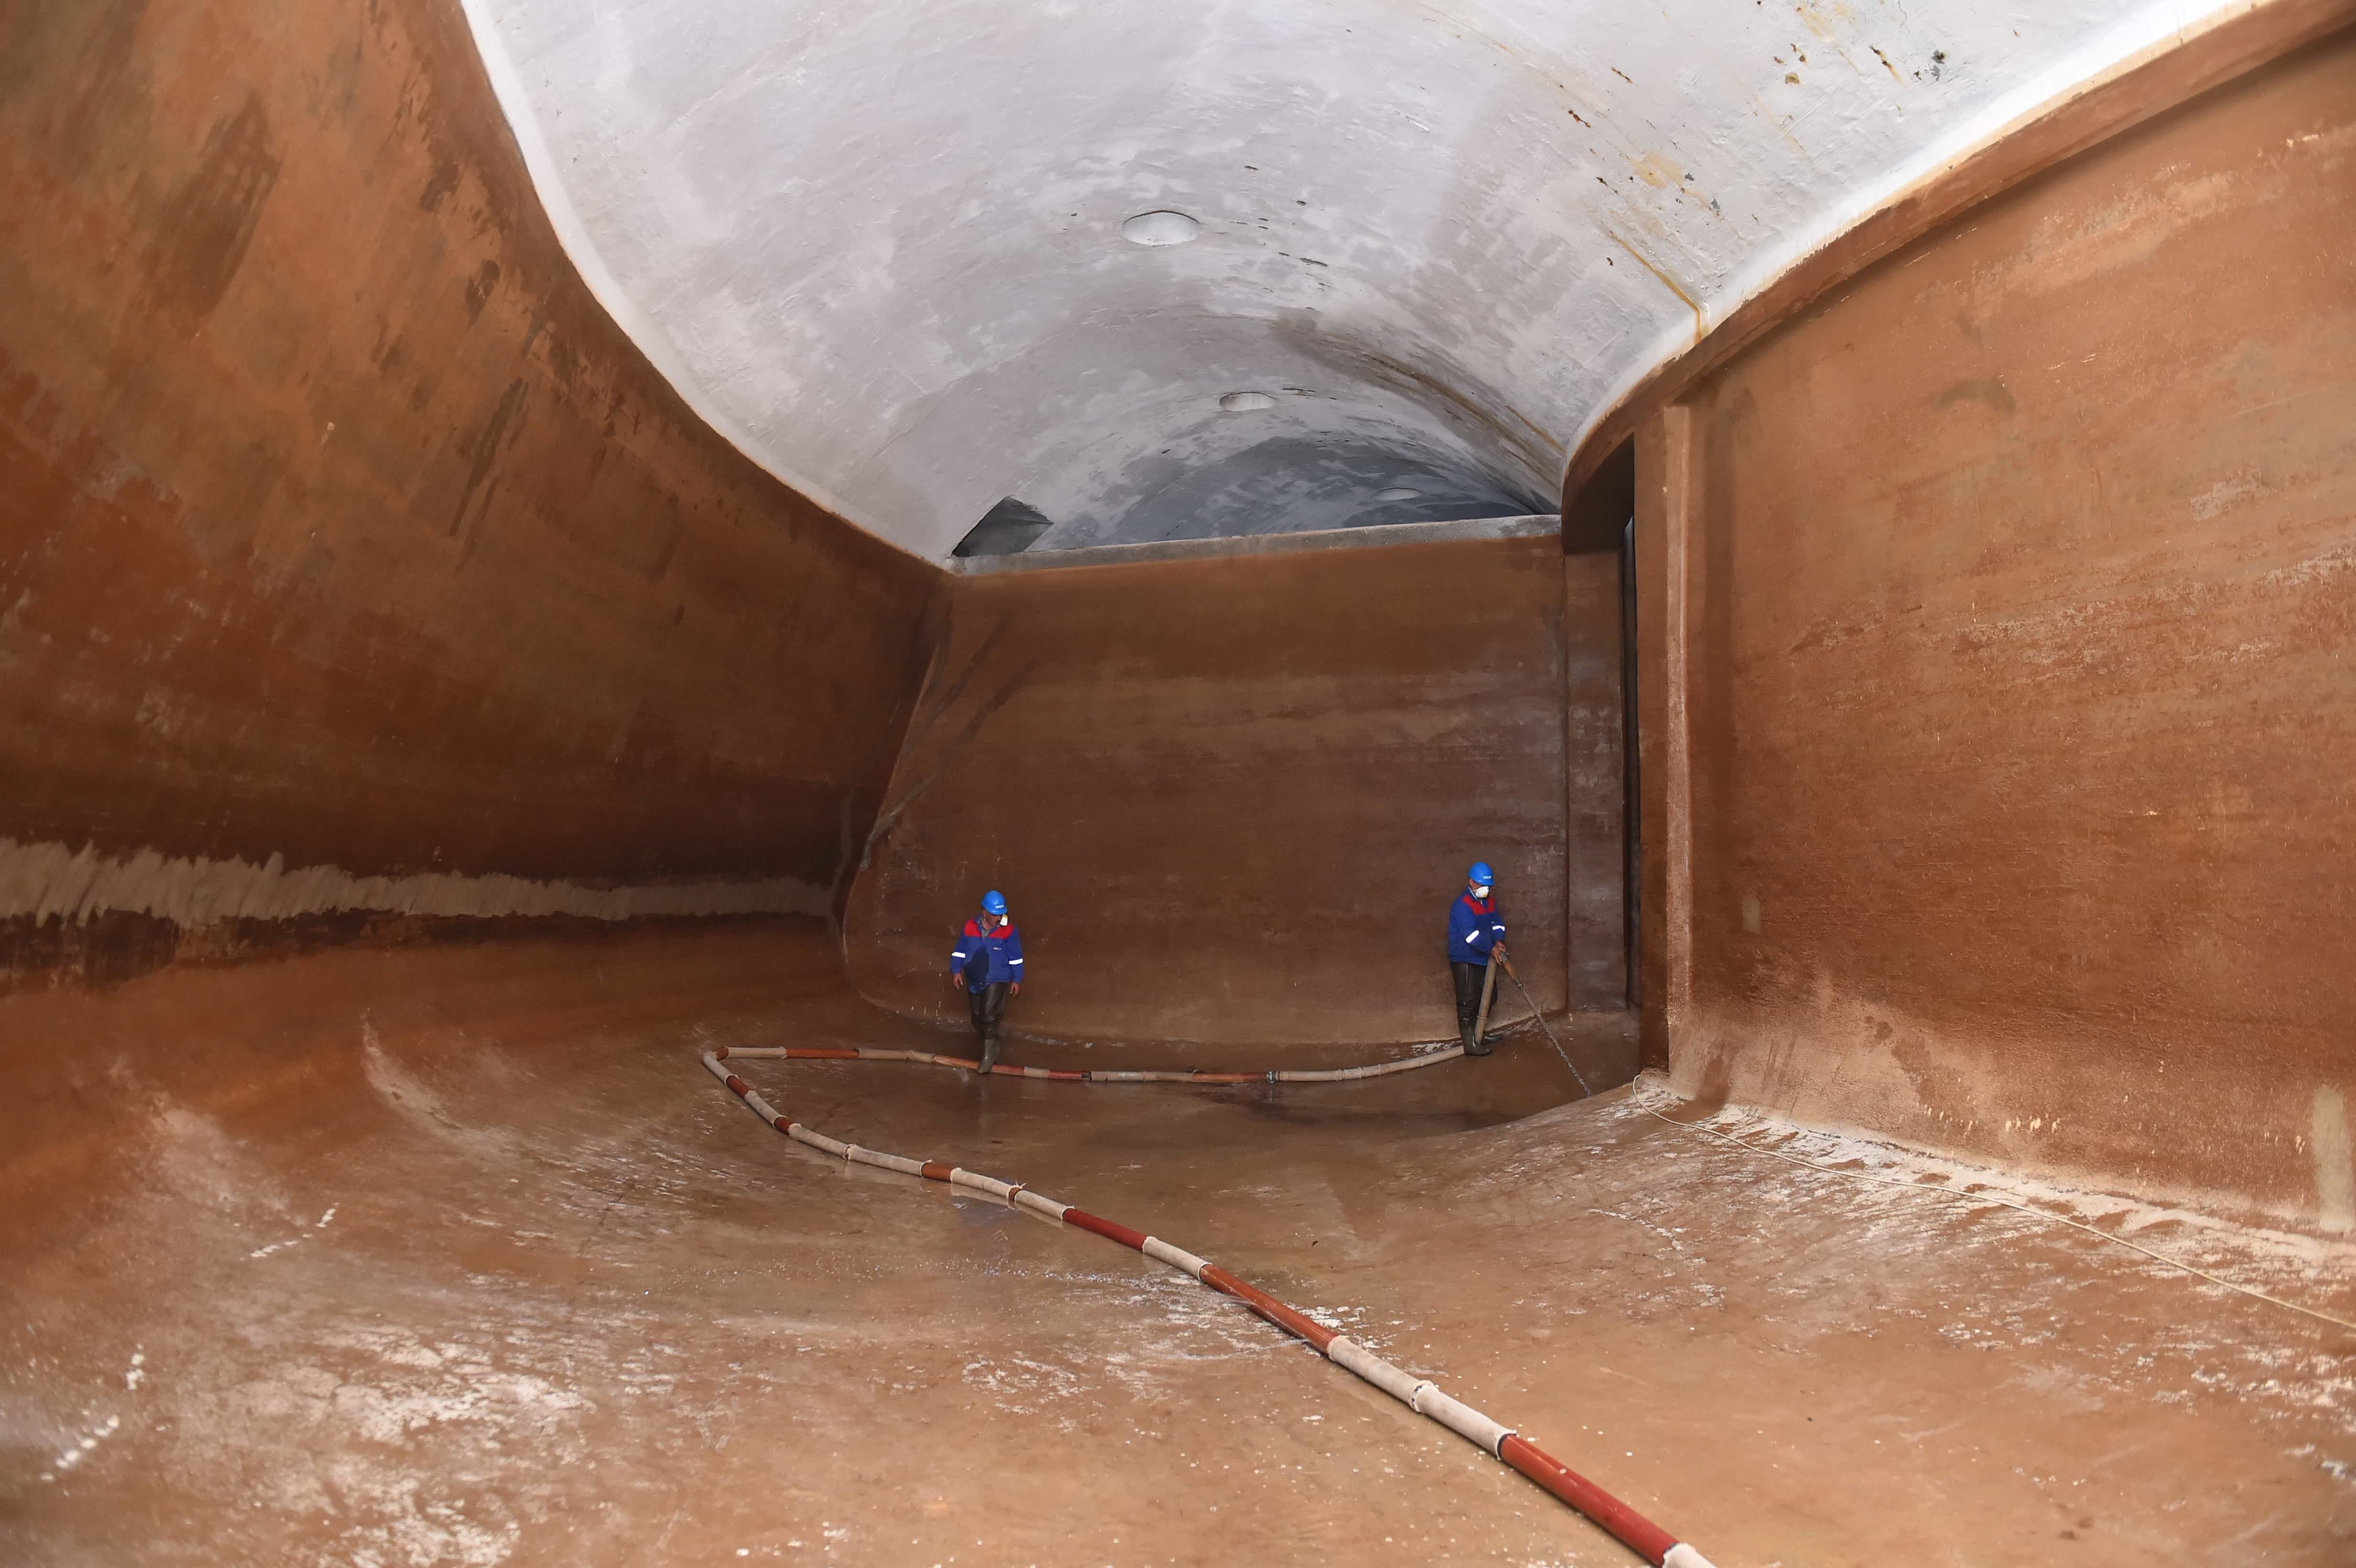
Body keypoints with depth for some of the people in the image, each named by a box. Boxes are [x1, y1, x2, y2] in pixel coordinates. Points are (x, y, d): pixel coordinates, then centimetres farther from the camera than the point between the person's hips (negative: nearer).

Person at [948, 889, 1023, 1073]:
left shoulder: (1008, 931, -12)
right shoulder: (970, 928, -6)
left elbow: (1016, 958, -3)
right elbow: (960, 951, 4)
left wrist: (1016, 980, 0)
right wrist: (956, 971, -5)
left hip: (997, 982, -4)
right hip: (974, 982, 4)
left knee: (989, 1016, -18)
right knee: (977, 1018, 15)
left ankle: (989, 1054, -7)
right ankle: (991, 1048, 36)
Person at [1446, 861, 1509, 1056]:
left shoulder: (1489, 902, 10)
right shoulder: (1463, 905, -20)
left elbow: (1497, 922, 5)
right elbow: (1471, 934, -27)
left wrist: (1499, 941, -15)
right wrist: (1491, 949, -23)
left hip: (1482, 959, 10)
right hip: (1464, 961, -10)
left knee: (1483, 998, 18)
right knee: (1468, 1002, -8)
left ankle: (1477, 1036, 31)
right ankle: (1470, 1044, -7)